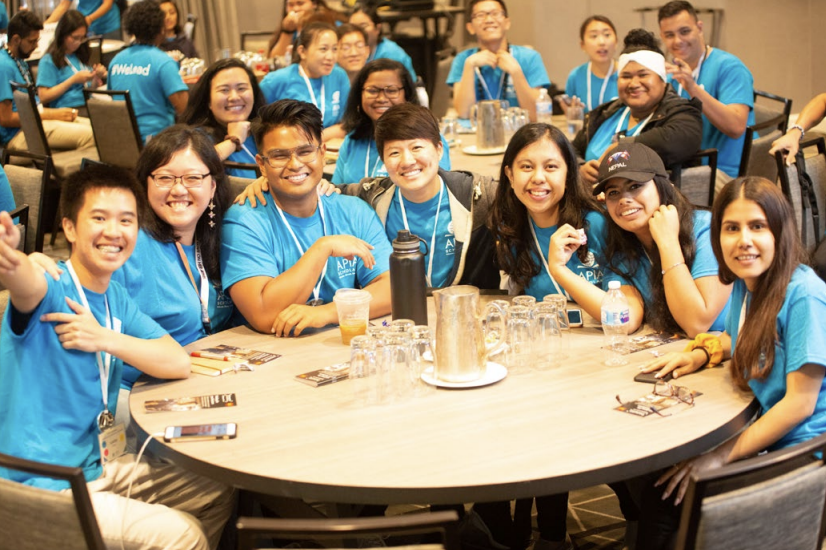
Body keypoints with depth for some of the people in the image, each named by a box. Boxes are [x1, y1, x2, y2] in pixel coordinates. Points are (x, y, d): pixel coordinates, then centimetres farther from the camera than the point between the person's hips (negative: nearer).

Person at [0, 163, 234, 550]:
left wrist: (105, 339, -17)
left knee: (216, 495, 15)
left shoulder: (115, 298, 5)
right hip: (42, 490, -8)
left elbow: (178, 363, -2)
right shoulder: (51, 289, -18)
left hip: (95, 469, 8)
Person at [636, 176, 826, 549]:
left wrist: (722, 456, -18)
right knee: (654, 489, 0)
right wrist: (700, 355, 6)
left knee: (677, 500, -14)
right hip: (763, 441, 8)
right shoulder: (745, 284, 6)